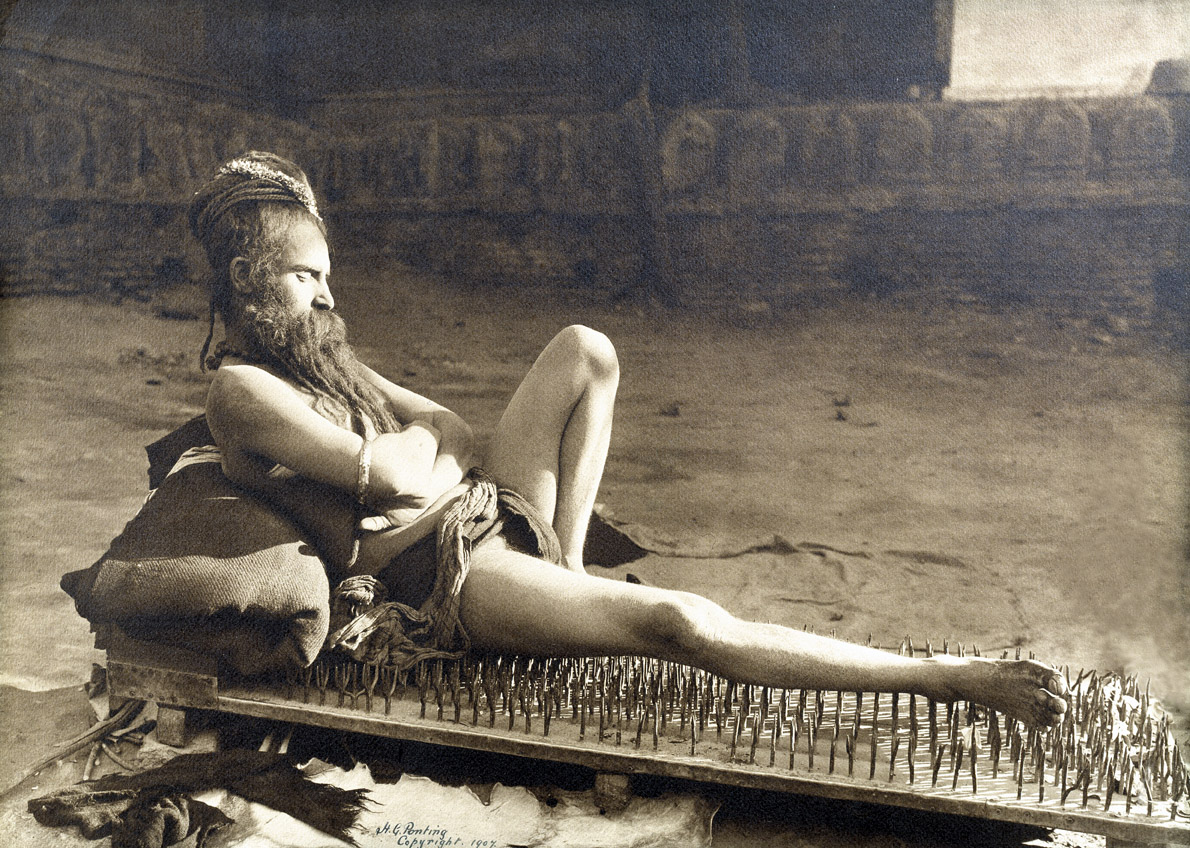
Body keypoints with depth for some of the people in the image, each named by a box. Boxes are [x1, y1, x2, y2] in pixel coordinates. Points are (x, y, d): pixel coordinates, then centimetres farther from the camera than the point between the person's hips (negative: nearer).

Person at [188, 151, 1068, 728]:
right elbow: (389, 476, -20)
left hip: (486, 506, 9)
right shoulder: (241, 389, -10)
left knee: (585, 351, 1)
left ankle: (565, 561, -2)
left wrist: (404, 443, -6)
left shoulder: (317, 348, 17)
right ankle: (950, 678, -21)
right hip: (441, 566, -9)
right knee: (675, 621, -26)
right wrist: (409, 443, 1)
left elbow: (453, 431, 15)